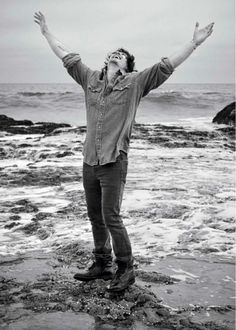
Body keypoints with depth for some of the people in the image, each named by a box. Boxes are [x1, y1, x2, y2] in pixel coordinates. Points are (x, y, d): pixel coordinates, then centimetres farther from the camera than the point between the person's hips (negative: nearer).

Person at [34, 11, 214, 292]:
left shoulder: (135, 83, 0)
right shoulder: (90, 79, 11)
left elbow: (166, 66, -6)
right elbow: (67, 57, 20)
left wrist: (195, 42, -10)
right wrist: (46, 31, 27)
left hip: (114, 163, -5)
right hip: (89, 162, 5)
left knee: (111, 217, -6)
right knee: (95, 216, 13)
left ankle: (125, 269, 10)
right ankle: (102, 265, 28)